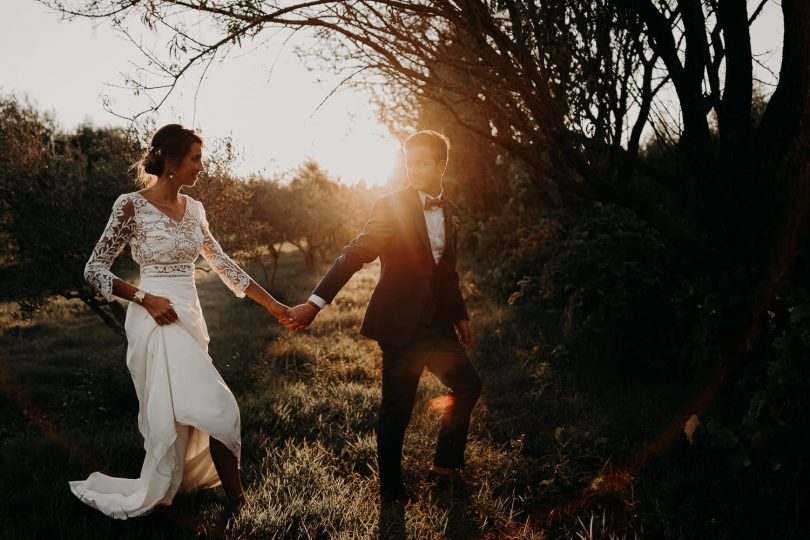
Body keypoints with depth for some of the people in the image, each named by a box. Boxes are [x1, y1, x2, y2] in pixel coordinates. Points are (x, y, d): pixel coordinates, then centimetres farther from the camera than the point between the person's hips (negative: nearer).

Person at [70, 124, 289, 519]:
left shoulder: (193, 209, 9)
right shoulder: (131, 206, -10)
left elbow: (222, 264, 14)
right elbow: (94, 270, -6)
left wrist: (270, 303, 12)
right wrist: (145, 299, -16)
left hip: (191, 319, 7)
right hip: (158, 320, -7)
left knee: (185, 412, 11)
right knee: (217, 409, -8)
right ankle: (237, 500, 8)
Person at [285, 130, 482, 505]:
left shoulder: (450, 211, 11)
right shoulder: (391, 207, -9)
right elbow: (354, 255, -16)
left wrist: (460, 315, 20)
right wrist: (315, 303, -23)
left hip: (436, 325, 7)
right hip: (401, 324, -6)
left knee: (467, 385, 9)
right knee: (396, 409, 0)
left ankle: (444, 466, 26)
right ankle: (391, 491, 17)